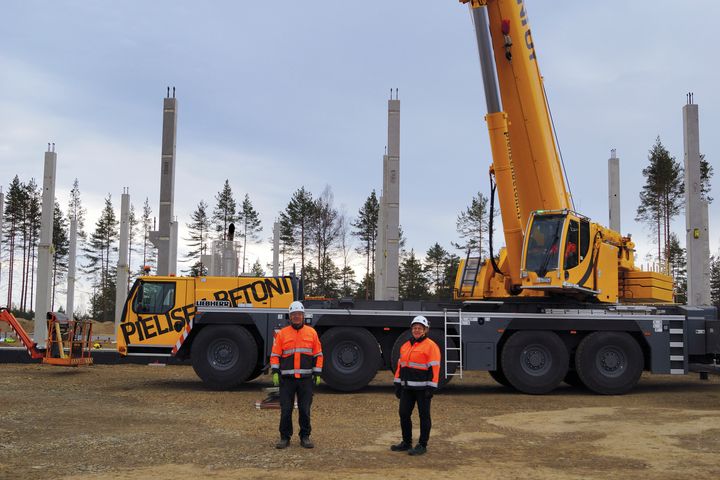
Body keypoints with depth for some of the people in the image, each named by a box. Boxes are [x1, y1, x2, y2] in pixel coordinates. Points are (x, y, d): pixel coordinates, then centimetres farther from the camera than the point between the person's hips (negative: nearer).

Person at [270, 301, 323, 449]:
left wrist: (317, 373, 2)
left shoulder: (312, 332, 7)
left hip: (306, 379, 0)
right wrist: (275, 372, -7)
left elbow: (318, 354, 8)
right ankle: (285, 437, 10)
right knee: (286, 410, 1)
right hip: (287, 379, 0)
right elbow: (275, 355, 4)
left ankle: (305, 437, 15)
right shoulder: (282, 334, 5)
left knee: (305, 409, 4)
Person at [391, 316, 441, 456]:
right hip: (407, 387, 7)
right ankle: (406, 443, 20)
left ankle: (422, 445, 9)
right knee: (404, 414, 8)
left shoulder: (431, 346, -7)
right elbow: (400, 365, 19)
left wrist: (431, 388, -17)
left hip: (422, 388, -7)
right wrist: (397, 384, 15)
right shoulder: (406, 346, 15)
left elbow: (434, 368, -12)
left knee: (424, 415, 1)